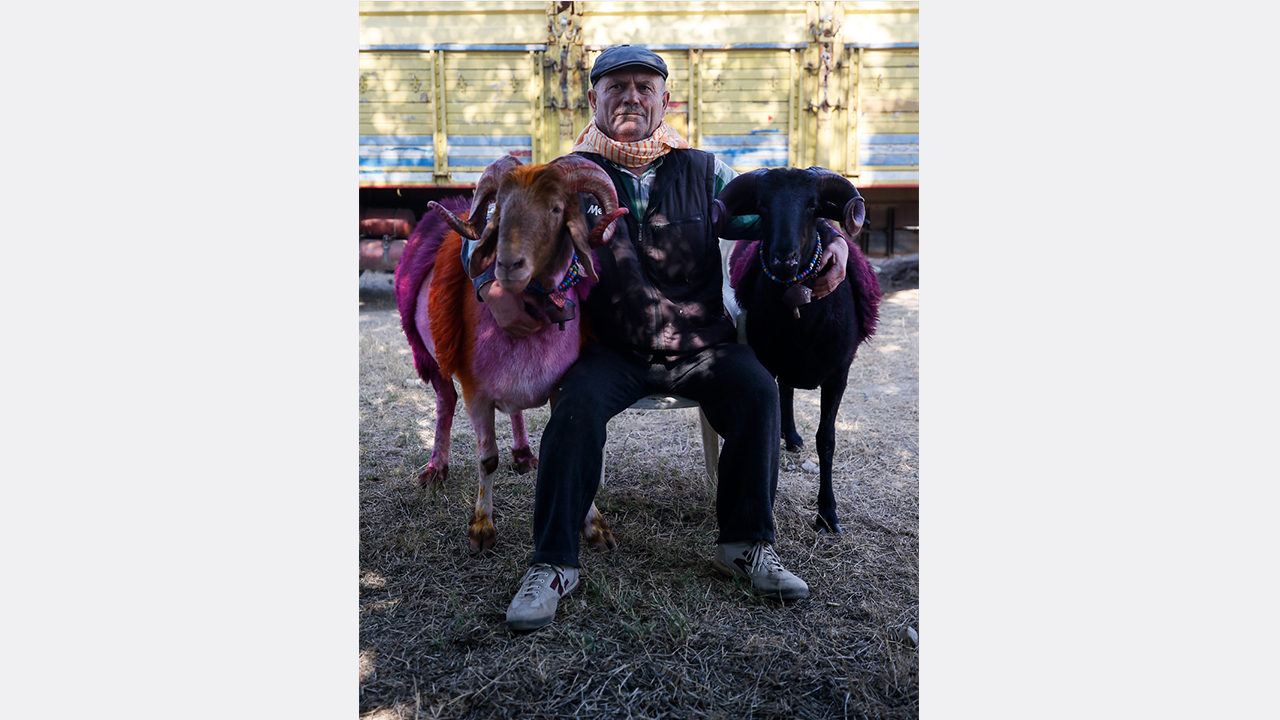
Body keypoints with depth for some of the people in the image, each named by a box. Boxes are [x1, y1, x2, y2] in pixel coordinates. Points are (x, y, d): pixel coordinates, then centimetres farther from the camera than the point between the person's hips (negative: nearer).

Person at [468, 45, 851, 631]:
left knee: (756, 389, -24)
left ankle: (746, 544, -7)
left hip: (701, 345, 1)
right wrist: (496, 292, -14)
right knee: (578, 406, -28)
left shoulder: (702, 172, 6)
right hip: (614, 350, -1)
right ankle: (552, 564, -14)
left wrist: (829, 242, -8)